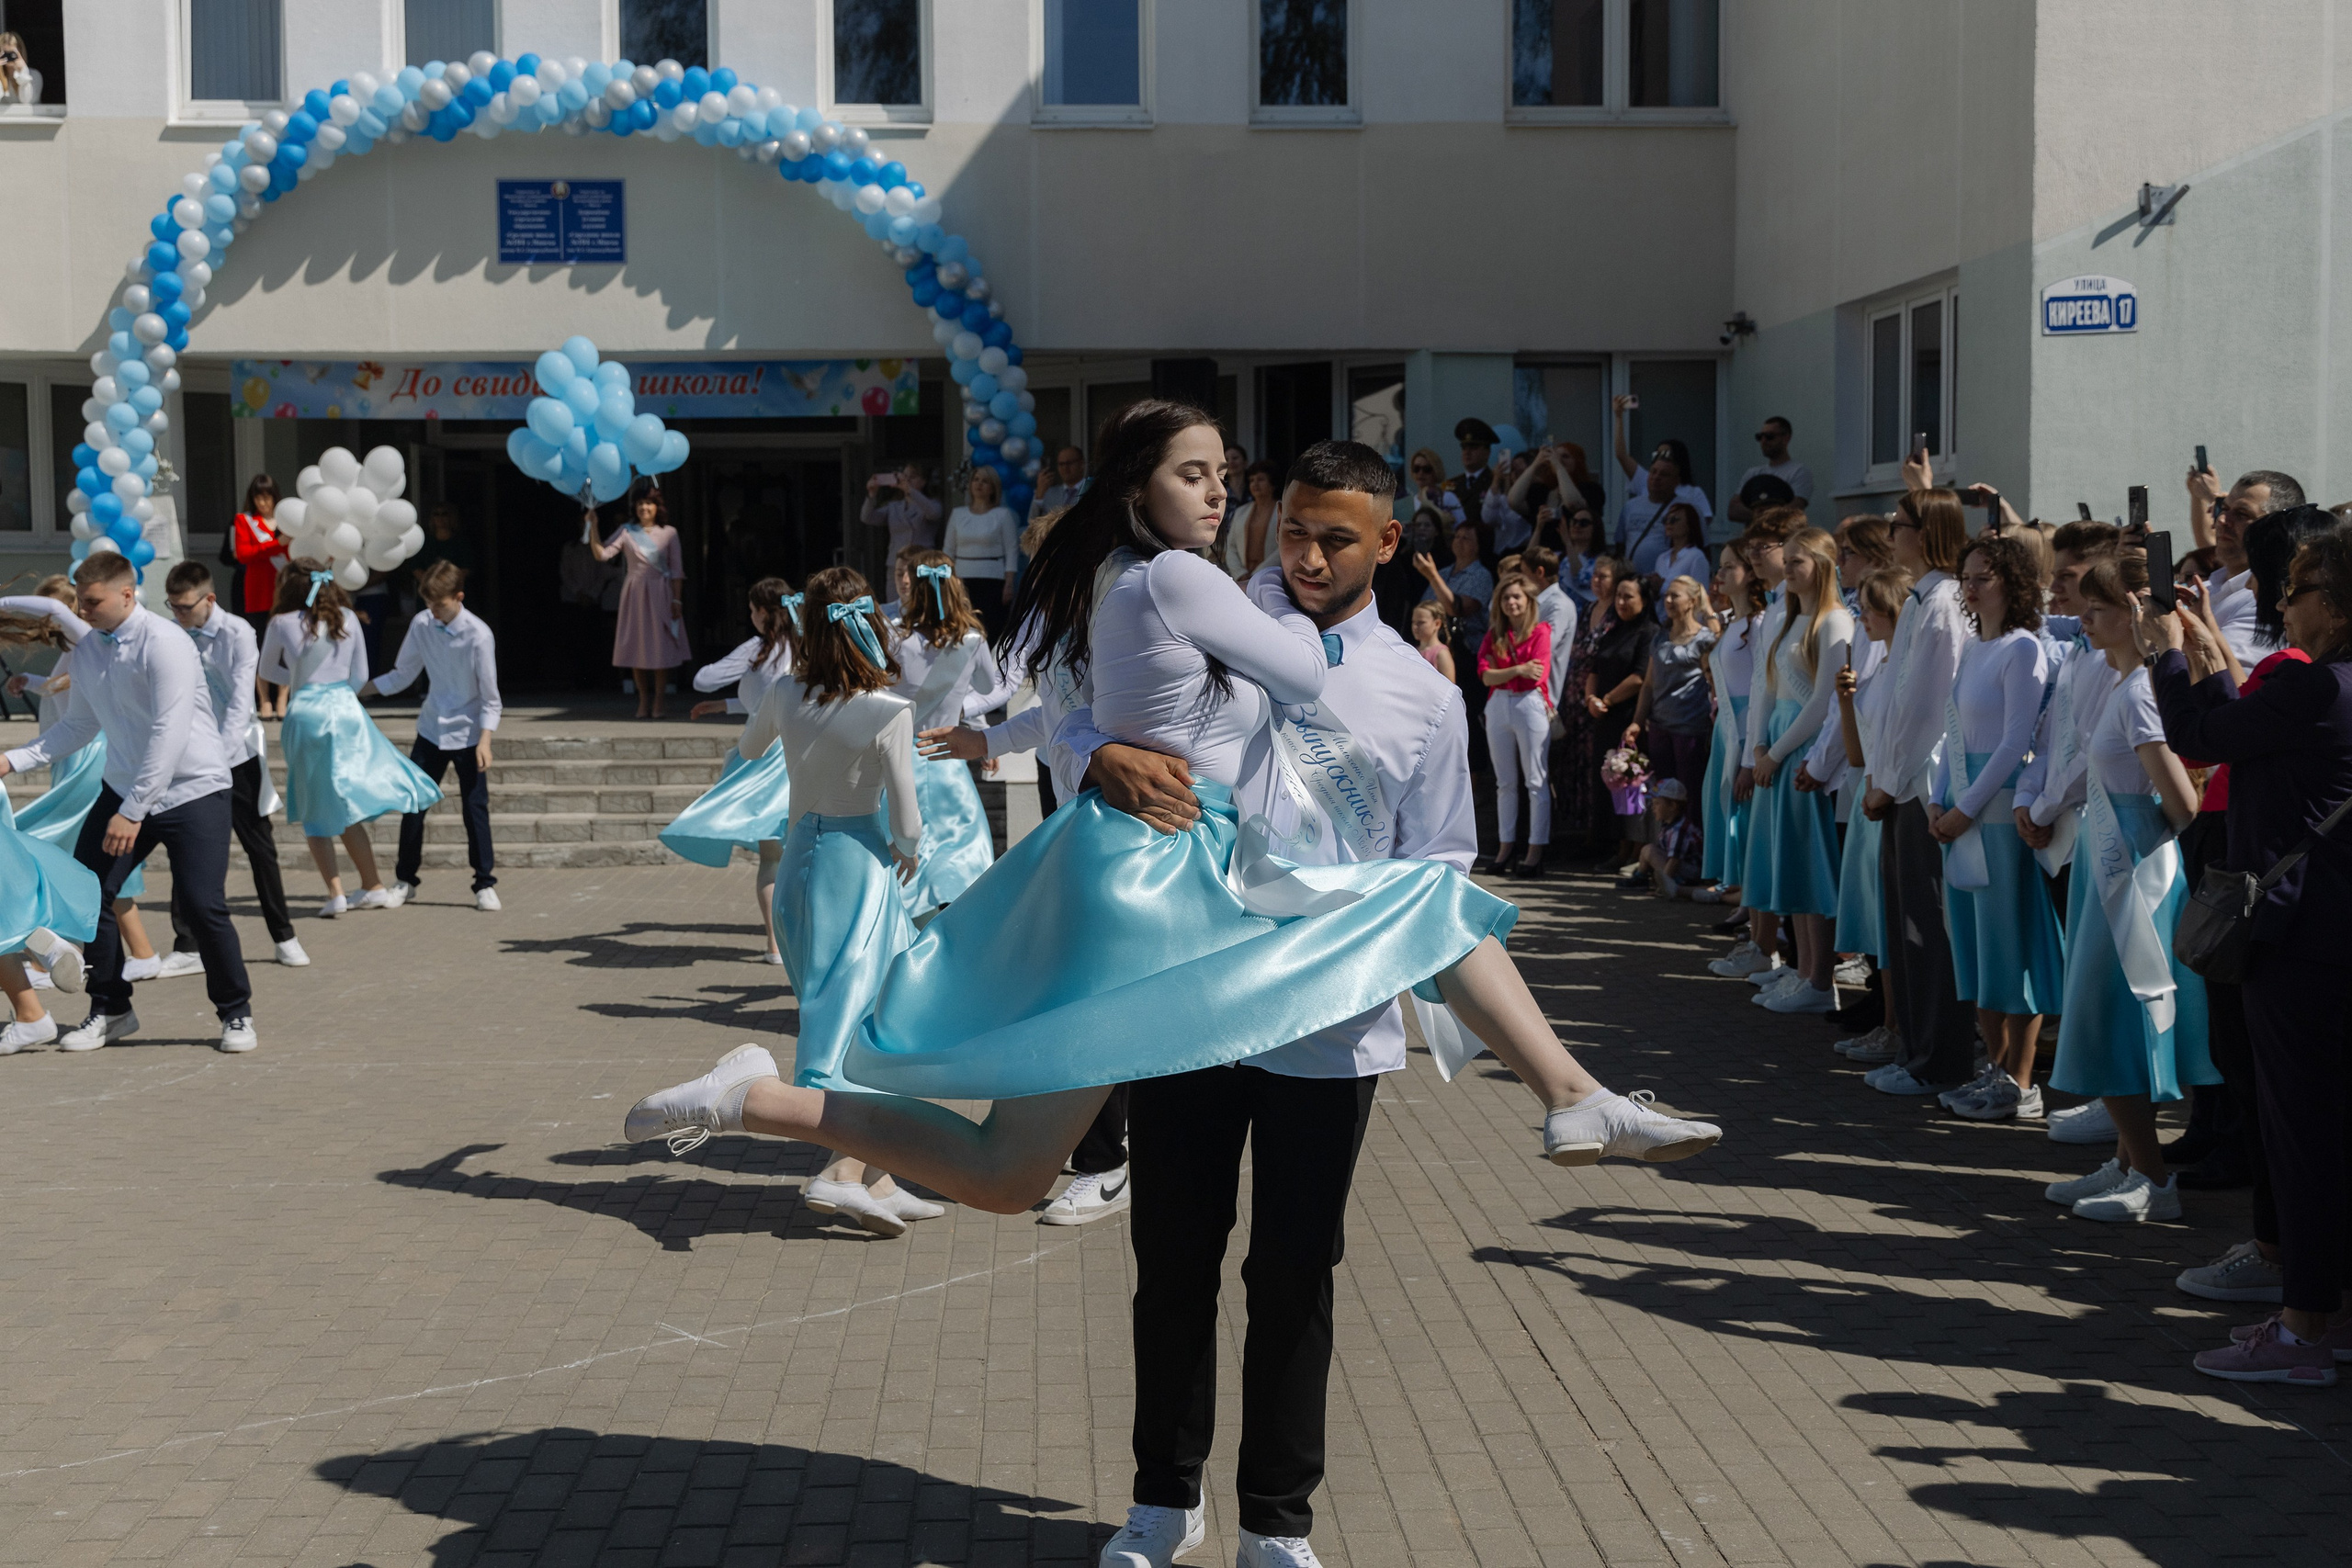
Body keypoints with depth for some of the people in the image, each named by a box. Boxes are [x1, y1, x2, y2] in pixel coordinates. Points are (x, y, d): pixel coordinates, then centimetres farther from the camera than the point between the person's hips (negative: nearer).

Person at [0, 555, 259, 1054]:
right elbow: (81, 726, 14)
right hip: (123, 788, 7)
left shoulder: (164, 643, -18)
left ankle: (236, 1014, 9)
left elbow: (170, 733, -23)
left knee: (203, 906, -13)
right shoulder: (87, 647, 5)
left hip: (192, 790, -7)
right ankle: (109, 1011, 17)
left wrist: (133, 812, -24)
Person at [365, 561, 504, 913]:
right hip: (431, 729, 4)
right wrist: (357, 690, 2)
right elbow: (403, 675, 8)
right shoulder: (421, 624, -4)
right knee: (413, 804, 5)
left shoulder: (478, 635, -17)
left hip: (467, 734, -4)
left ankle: (485, 884, 8)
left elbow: (490, 696, -12)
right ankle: (406, 880, 18)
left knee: (475, 808, -2)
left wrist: (484, 741, -20)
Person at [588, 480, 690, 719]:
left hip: (661, 595, -1)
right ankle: (644, 700, 14)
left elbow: (677, 570, 2)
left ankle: (658, 701, 6)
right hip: (635, 595, 1)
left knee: (661, 648, -1)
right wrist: (593, 527, -19)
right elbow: (602, 554, -9)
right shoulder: (626, 532, 3)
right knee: (638, 647, 4)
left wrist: (677, 600, -5)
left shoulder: (669, 533, 2)